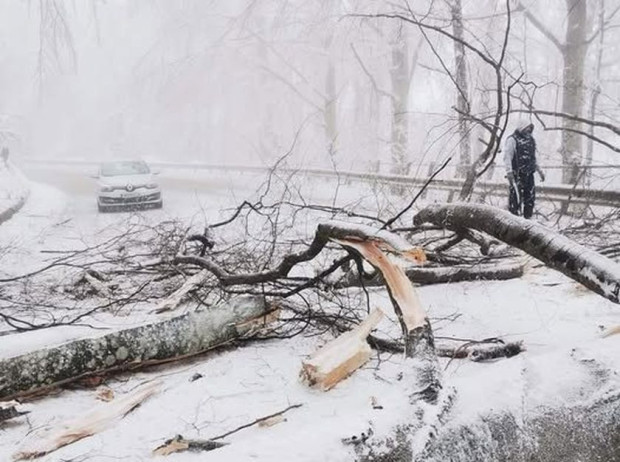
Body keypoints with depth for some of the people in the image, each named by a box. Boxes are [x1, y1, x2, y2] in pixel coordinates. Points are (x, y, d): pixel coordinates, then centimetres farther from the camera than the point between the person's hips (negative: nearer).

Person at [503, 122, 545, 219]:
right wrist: (509, 172, -23)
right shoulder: (513, 139, -6)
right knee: (515, 198, -8)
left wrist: (539, 171, 24)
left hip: (529, 174, 8)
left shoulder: (530, 140, 18)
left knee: (530, 198, 9)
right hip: (517, 175, -8)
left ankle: (527, 218, 19)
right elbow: (507, 156, -13)